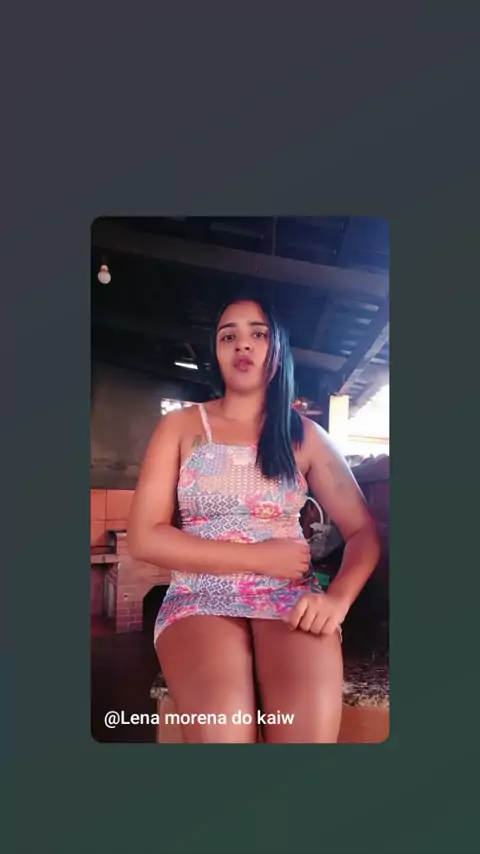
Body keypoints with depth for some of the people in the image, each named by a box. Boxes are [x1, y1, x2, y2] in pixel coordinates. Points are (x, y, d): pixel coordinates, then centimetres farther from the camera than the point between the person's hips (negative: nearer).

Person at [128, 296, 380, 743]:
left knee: (310, 728, -28)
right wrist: (260, 557, -11)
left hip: (290, 598, 1)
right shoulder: (180, 427, 6)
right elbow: (144, 538, -3)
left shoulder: (305, 435, 10)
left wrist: (338, 597, -16)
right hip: (200, 599, -1)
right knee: (224, 727, -30)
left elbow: (363, 531, 6)